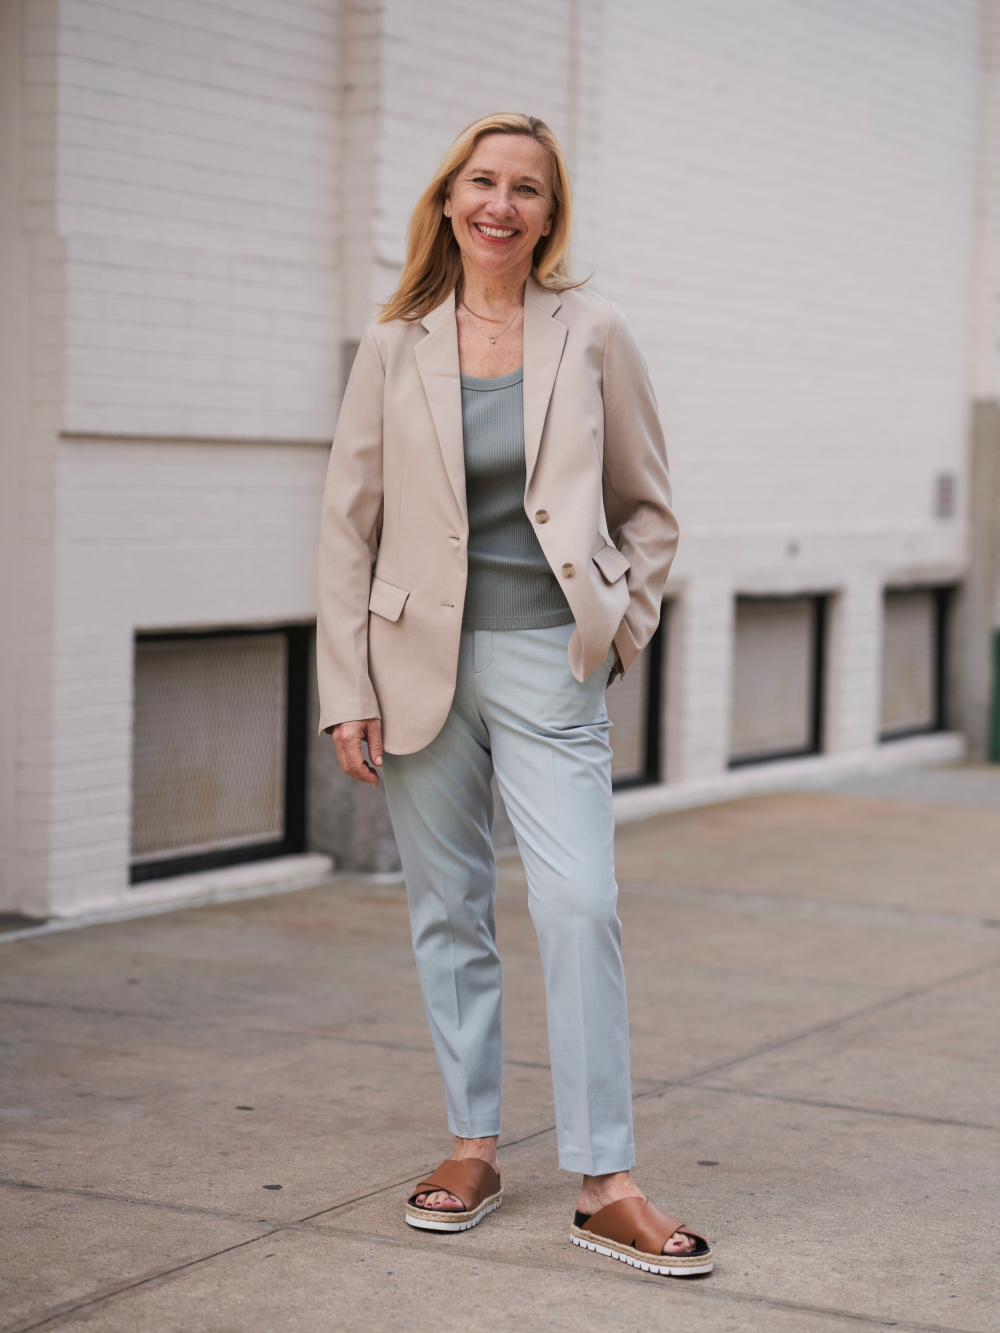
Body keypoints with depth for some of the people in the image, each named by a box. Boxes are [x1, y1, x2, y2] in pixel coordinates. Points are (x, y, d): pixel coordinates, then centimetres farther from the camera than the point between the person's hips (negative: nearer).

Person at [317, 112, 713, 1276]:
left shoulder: (590, 335, 1)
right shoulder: (395, 347, 3)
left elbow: (646, 504, 11)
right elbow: (348, 525, 4)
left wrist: (620, 626, 1)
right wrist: (346, 692, -1)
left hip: (546, 658, -1)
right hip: (420, 664, 2)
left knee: (580, 904, -11)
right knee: (448, 913, 9)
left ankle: (604, 1184, -5)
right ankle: (472, 1148, 22)